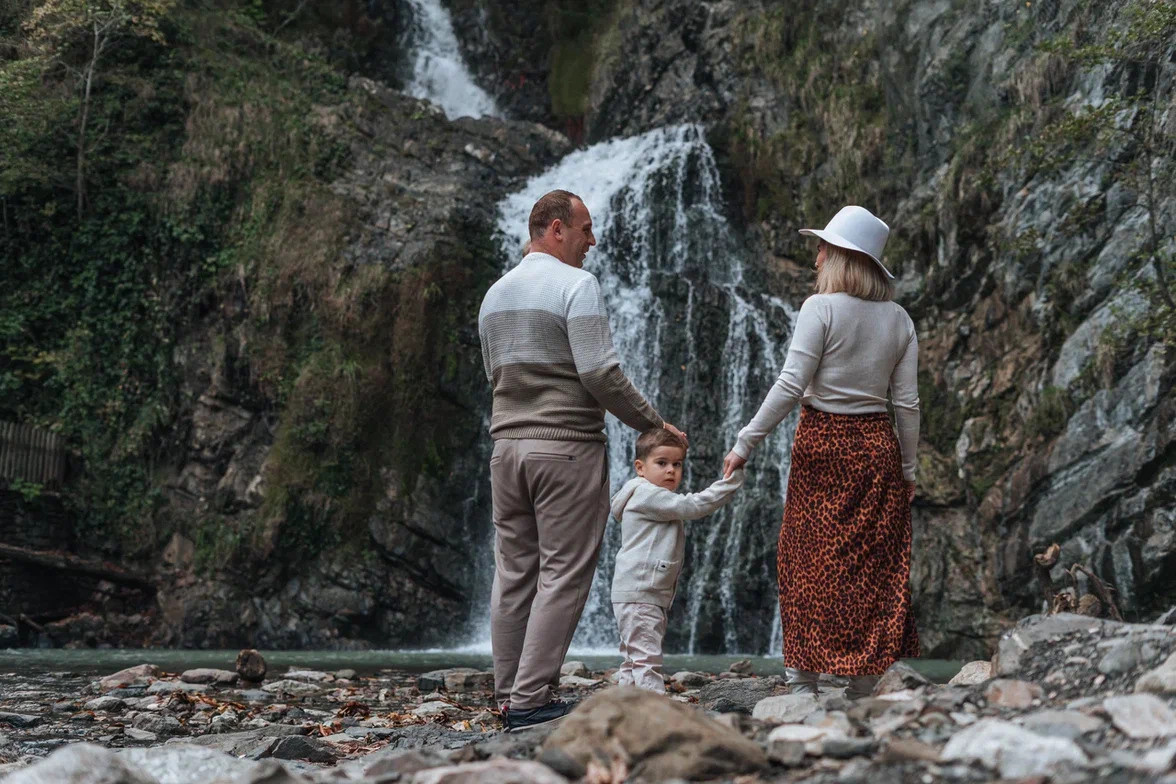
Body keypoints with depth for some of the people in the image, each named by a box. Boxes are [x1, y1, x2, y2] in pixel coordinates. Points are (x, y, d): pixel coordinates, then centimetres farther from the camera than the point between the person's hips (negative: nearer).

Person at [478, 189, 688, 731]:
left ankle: (509, 697, 13)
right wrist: (654, 425, -5)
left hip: (508, 443, 8)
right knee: (564, 574, -2)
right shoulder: (575, 284, -9)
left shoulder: (496, 294, 15)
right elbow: (601, 375, -15)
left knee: (513, 573, 10)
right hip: (567, 447, -7)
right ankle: (531, 699, -4)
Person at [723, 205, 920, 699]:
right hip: (878, 447, 4)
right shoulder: (898, 319, 6)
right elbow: (907, 402, 5)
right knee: (872, 566, 8)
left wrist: (745, 443, -10)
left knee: (810, 563, 3)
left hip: (823, 443, -4)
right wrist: (908, 469, 13)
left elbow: (790, 385, -15)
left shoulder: (821, 308, -9)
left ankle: (805, 683, 4)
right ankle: (862, 684, 11)